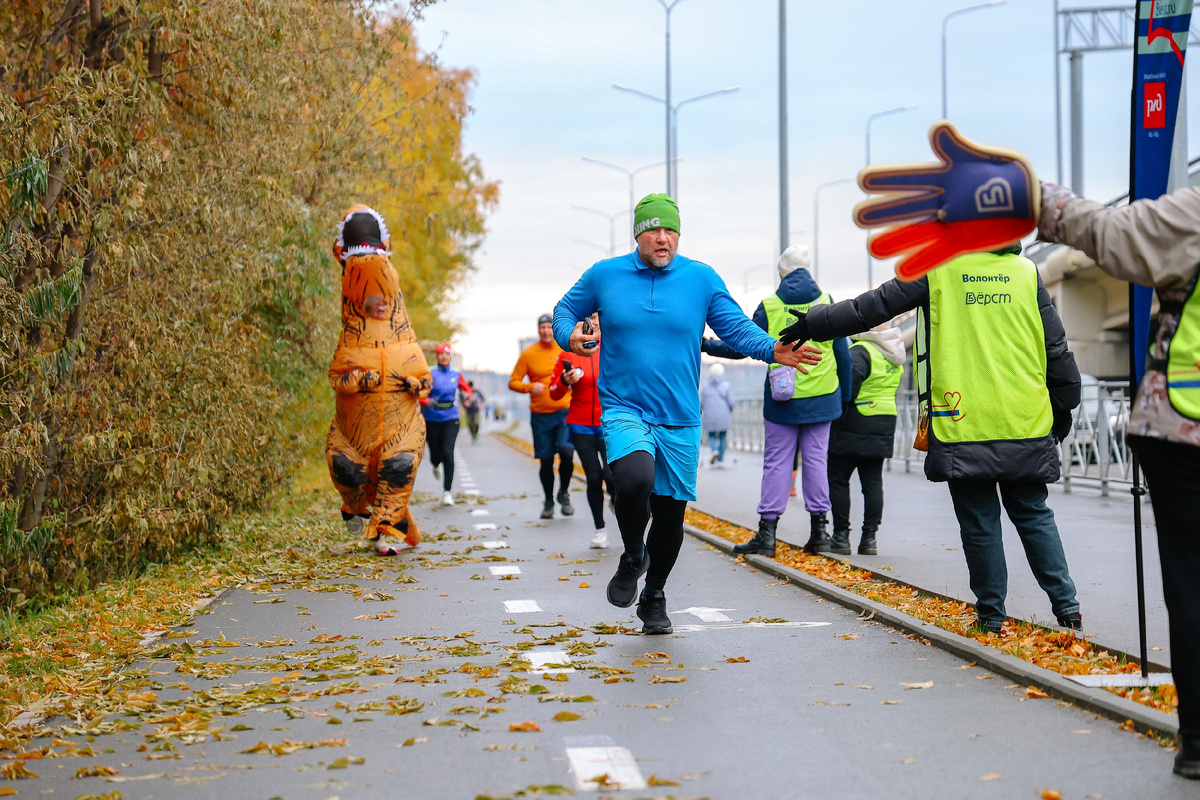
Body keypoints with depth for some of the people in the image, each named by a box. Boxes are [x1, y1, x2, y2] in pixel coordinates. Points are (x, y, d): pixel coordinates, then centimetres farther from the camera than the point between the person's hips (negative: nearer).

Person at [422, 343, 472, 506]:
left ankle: (447, 491, -11)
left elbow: (467, 389, 19)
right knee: (435, 454, 6)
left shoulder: (456, 375, 7)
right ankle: (436, 465, 48)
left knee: (447, 452, -15)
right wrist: (428, 402, -28)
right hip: (432, 419, -1)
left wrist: (466, 397, -3)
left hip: (450, 419, 1)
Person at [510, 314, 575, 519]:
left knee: (566, 451, -20)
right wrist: (530, 387, -14)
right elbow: (513, 382, 3)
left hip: (565, 412, -1)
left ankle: (564, 493, 6)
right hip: (540, 415, 1)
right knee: (545, 460, 5)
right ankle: (548, 502, 25)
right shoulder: (528, 354, 2)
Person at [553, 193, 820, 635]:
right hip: (623, 411, -2)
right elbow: (565, 310, 16)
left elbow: (737, 327, 2)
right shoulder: (604, 275, 2)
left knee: (670, 512, 8)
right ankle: (632, 557, -1)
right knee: (634, 478, -31)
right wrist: (569, 336, -7)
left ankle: (654, 597, 32)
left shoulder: (702, 279, 2)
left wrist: (772, 350, -18)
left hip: (680, 420, 2)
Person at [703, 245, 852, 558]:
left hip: (782, 400, -1)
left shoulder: (769, 307, -4)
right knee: (815, 459, 8)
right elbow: (842, 354, 4)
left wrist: (706, 345, 14)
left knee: (776, 462, 2)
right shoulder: (827, 303, 1)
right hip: (820, 399, 2)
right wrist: (845, 397, 14)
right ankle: (819, 530, 9)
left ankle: (767, 533, 0)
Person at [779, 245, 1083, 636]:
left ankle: (991, 613, 10)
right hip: (1026, 427, 3)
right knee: (1034, 514, 13)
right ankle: (1065, 604, 8)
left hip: (962, 425, -3)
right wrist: (1063, 405, 22)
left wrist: (812, 324, 10)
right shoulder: (1027, 271, 7)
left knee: (978, 520, 5)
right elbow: (1055, 344, 10)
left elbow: (875, 306, 0)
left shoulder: (937, 268, -1)